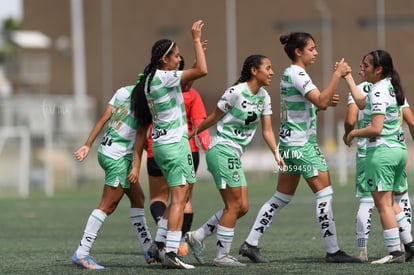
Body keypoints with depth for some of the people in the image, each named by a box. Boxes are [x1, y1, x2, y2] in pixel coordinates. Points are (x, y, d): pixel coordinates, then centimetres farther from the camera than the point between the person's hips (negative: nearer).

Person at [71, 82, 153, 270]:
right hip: (118, 157, -9)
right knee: (107, 206, -5)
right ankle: (81, 254, -7)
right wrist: (136, 166, -15)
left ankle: (149, 250, 22)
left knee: (137, 198, 16)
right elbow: (141, 135, -16)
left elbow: (104, 118, 6)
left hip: (106, 150, 9)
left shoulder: (123, 91, 7)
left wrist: (88, 145, 8)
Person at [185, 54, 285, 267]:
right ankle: (222, 256, 0)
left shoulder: (263, 97, 9)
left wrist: (276, 153, -7)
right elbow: (213, 118, -5)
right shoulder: (236, 92, -15)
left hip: (235, 155, 9)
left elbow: (267, 130, 7)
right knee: (234, 205, -7)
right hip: (222, 151, -9)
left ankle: (197, 236, 14)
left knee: (242, 207, 6)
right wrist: (192, 134, 3)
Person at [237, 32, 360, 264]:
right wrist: (338, 74, -24)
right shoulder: (297, 74, -15)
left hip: (290, 143, 10)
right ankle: (333, 251, -4)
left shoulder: (290, 73, 15)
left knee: (282, 197, 12)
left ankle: (251, 244, 13)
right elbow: (321, 102, -25)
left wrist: (327, 100, 7)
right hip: (301, 144, -10)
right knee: (325, 193, -6)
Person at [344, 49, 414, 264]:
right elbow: (362, 103, 26)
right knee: (390, 202, 18)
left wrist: (353, 133, -7)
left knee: (383, 203, -5)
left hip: (382, 151, -9)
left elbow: (376, 128, -22)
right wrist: (347, 77, 28)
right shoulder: (390, 87, 12)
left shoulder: (379, 92, -16)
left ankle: (395, 252, -7)